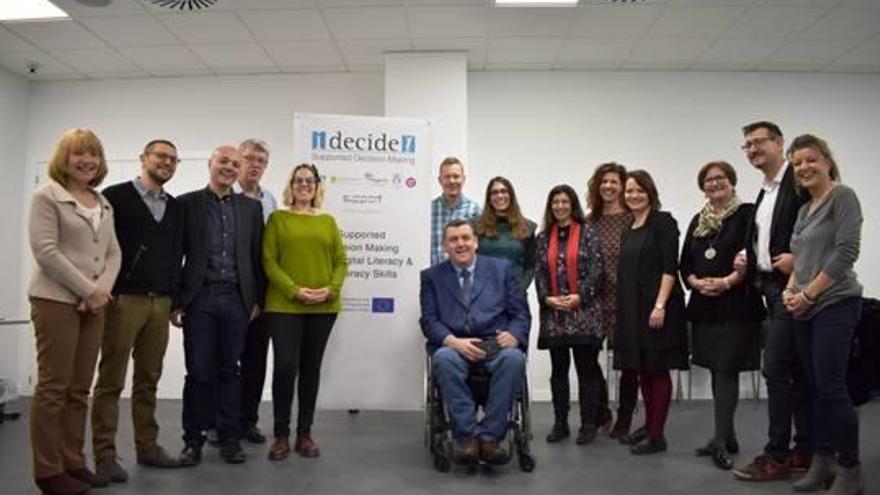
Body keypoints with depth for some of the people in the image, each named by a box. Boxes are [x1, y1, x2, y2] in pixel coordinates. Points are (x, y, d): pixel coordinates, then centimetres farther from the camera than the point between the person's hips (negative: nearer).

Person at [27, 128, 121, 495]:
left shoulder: (103, 203, 16)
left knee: (79, 388, 8)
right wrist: (88, 290, -13)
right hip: (56, 300, -6)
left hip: (94, 303, 6)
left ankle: (73, 463, 16)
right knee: (53, 386, -2)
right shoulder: (47, 196, -2)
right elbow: (46, 251, -12)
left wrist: (102, 290, -5)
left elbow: (113, 252, 13)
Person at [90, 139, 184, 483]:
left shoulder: (175, 207, 15)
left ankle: (147, 447, 19)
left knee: (149, 380, 11)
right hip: (123, 300, -5)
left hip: (160, 302, 5)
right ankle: (105, 454, 8)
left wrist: (175, 298, 12)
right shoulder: (115, 196, -1)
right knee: (111, 380, 1)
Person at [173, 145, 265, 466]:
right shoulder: (188, 203, 3)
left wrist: (257, 299, 5)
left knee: (229, 370, 8)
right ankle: (193, 439, 16)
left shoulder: (251, 207, 10)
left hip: (236, 299, 2)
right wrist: (175, 301, -3)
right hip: (199, 298, -2)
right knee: (199, 372, 3)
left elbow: (257, 256, 10)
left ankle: (229, 437, 18)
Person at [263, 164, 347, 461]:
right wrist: (294, 290, -15)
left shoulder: (328, 221, 12)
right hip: (284, 305, -2)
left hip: (323, 307, 3)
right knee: (285, 366, -7)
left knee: (311, 368, 7)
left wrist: (331, 289, -10)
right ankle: (281, 435, 8)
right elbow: (268, 260, -3)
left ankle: (305, 434, 17)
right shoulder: (278, 218, 6)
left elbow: (341, 261, 8)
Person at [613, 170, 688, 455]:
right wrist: (623, 308, 12)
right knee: (642, 370, 13)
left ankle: (657, 435, 4)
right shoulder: (628, 230, 15)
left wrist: (660, 305, -21)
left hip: (656, 307, -7)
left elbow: (670, 268, -14)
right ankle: (648, 425, 25)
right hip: (632, 309, 7)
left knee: (658, 369, -2)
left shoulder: (663, 222, -6)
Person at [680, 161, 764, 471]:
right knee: (717, 371, 11)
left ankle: (721, 441, -6)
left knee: (726, 370, -9)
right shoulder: (697, 221, 16)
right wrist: (696, 283, -6)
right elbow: (685, 264, 13)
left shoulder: (747, 214, -2)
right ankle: (727, 436, 21)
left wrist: (727, 282, -18)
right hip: (704, 305, 6)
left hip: (736, 305, -6)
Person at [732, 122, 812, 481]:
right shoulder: (764, 194, 19)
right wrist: (747, 260, 8)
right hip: (772, 289, 9)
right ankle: (805, 450, 21)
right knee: (798, 371, 13)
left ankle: (776, 456, -1)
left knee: (776, 369, -9)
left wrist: (799, 258, -22)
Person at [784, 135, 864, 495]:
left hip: (835, 305, -8)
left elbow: (846, 252, -14)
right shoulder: (805, 209, 17)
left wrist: (808, 293, -13)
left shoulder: (842, 196, -5)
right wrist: (790, 290, 3)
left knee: (832, 387, -8)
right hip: (806, 310, 8)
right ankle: (823, 462, 17)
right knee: (818, 388, 10)